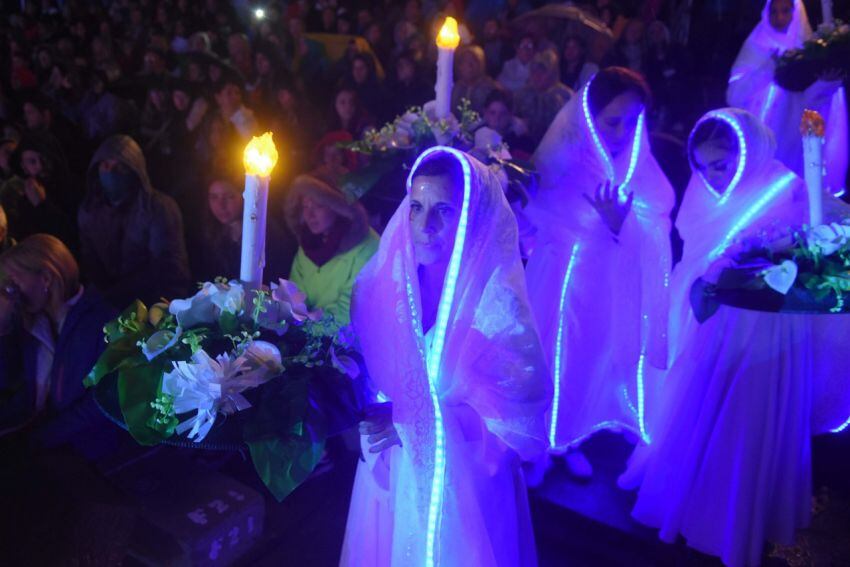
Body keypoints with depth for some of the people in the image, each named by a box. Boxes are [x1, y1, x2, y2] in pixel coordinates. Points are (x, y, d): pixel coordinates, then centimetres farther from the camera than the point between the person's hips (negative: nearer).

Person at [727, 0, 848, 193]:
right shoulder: (756, 47, 3)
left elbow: (811, 96, -2)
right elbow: (736, 94, -9)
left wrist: (826, 81, -22)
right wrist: (768, 68, -19)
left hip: (794, 133, 2)